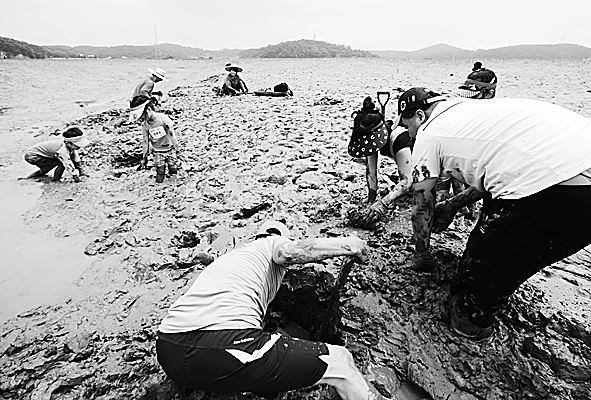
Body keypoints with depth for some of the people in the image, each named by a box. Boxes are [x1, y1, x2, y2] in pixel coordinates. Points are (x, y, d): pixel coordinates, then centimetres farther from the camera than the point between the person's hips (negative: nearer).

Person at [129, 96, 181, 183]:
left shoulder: (162, 118, -19)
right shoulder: (144, 125, -9)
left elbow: (171, 134, -12)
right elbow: (145, 142, -1)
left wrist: (177, 148, -6)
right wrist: (144, 158, 2)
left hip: (169, 148, -2)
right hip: (157, 151, 2)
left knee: (173, 171, 1)